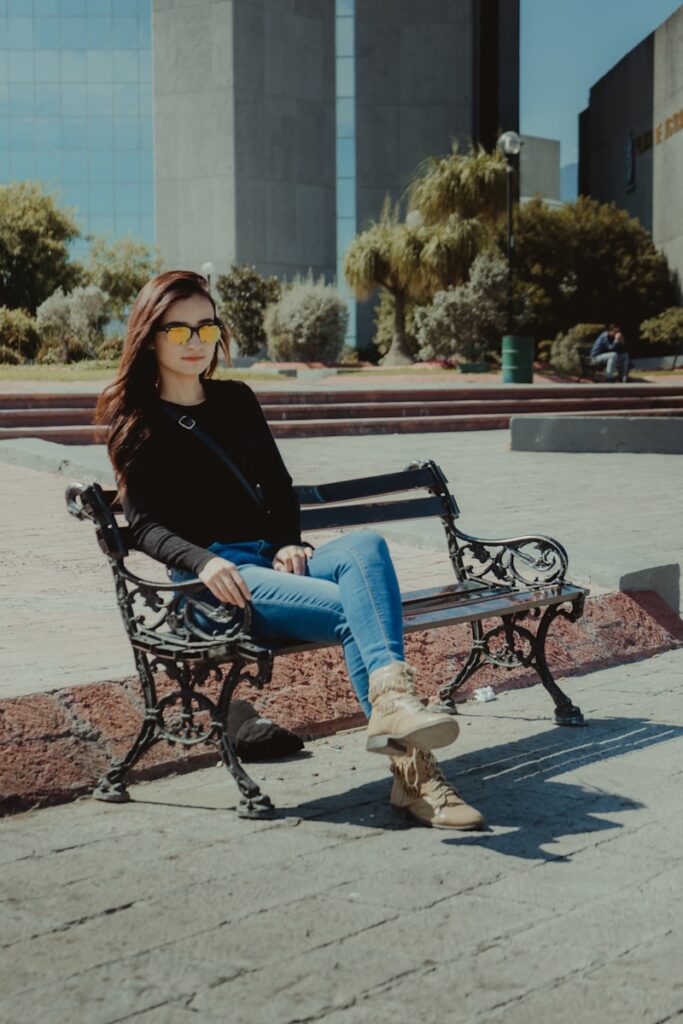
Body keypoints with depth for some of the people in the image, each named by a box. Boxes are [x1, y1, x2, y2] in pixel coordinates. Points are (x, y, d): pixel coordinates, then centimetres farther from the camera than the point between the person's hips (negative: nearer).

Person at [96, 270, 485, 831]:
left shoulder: (236, 401, 20)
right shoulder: (134, 422, 6)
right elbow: (146, 525, -4)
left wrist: (290, 544, -1)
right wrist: (204, 562, -24)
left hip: (274, 560, 5)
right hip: (211, 579, -5)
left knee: (365, 546, -30)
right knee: (353, 610, -30)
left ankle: (391, 700, -47)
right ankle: (412, 769, -40)